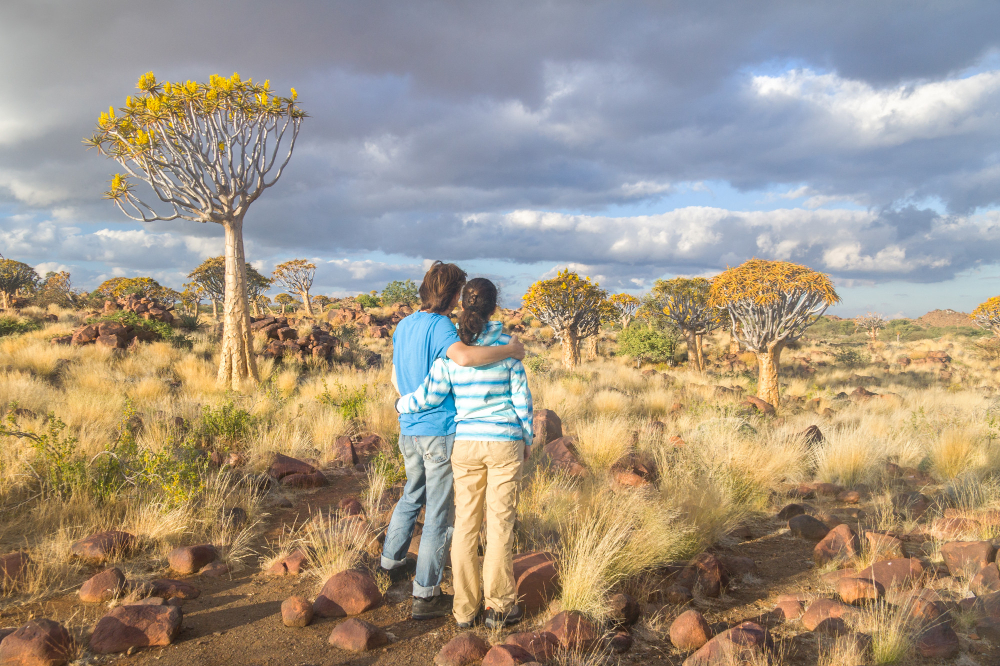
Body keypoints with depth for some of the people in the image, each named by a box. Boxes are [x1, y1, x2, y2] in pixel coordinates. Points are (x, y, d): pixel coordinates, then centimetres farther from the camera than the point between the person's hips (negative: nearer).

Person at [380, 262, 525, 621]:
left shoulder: (403, 326, 8)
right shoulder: (439, 326, -17)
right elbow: (464, 356, -38)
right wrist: (510, 350, -25)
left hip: (408, 429, 8)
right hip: (440, 432, -8)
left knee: (411, 496, 28)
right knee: (439, 513, 3)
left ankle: (392, 561, 44)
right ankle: (425, 595, 11)